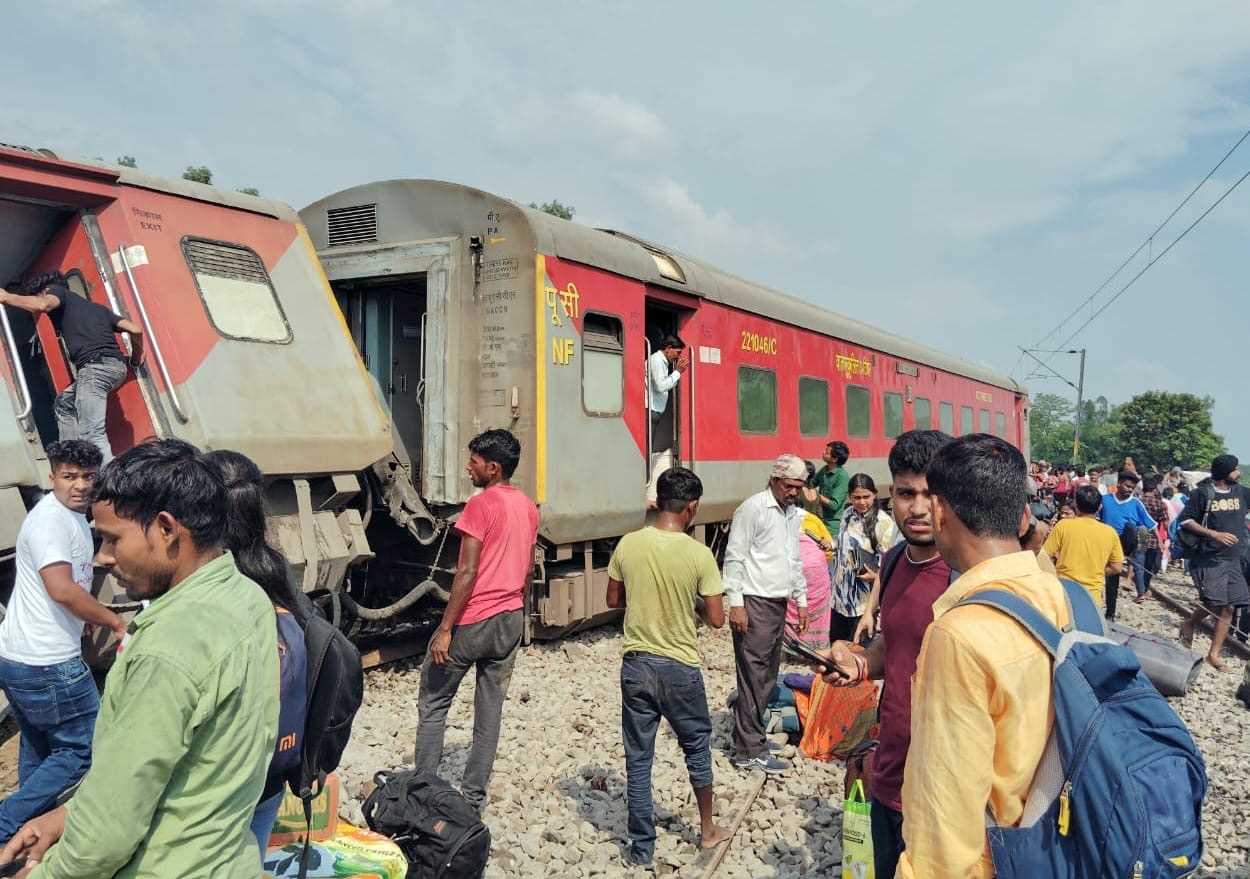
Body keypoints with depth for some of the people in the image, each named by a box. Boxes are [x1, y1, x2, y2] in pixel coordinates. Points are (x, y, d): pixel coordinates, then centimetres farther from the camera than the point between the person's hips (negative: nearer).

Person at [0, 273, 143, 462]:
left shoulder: (57, 292, 13)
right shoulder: (97, 307, 30)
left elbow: (42, 305, -12)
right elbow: (136, 330, 21)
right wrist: (135, 360, 36)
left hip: (95, 366, -8)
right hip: (117, 366, 8)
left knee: (92, 434, -14)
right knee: (64, 404, 27)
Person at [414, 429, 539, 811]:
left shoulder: (481, 505, -16)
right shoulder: (529, 507, 8)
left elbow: (468, 572, -19)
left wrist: (445, 628, -17)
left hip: (474, 620, -7)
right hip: (511, 621, 7)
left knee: (432, 703, 7)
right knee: (490, 710, 11)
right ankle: (474, 796, 18)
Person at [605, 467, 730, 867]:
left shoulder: (628, 545, -7)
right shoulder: (698, 554, -15)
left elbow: (613, 600, 5)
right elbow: (716, 619, -10)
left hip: (636, 664, 2)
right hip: (680, 667, -2)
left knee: (638, 758, 11)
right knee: (697, 745, 20)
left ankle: (642, 848, 20)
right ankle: (708, 830, 36)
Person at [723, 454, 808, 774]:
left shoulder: (793, 513, 15)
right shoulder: (753, 508, -11)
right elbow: (734, 558, -13)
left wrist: (801, 600, 20)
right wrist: (735, 603, -18)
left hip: (778, 603, 8)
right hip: (754, 604, -8)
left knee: (768, 675, 13)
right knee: (754, 676, -5)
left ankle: (750, 731, 25)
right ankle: (750, 751, 1)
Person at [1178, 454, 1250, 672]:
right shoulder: (1203, 494, -5)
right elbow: (1185, 521, -7)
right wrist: (1214, 534, -15)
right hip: (1209, 558, -5)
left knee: (1228, 607, 2)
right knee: (1214, 602, -15)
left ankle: (1214, 654, 10)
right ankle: (1189, 625, 15)